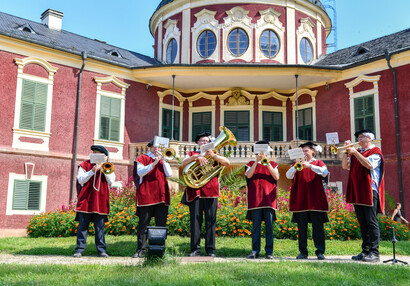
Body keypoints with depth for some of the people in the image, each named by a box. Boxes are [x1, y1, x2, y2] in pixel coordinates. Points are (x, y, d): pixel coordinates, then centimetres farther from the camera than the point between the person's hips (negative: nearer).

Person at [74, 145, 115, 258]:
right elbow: (81, 180, -1)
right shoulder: (85, 165, 10)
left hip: (100, 200, 1)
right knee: (82, 226, -1)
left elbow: (111, 181, 2)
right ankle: (79, 250, 5)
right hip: (86, 199, -1)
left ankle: (101, 250, 7)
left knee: (100, 226, 2)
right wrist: (92, 171, -13)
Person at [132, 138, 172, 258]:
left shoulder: (163, 159, 20)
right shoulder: (142, 158, 8)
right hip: (146, 196, -4)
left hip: (162, 196, 4)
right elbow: (140, 172, -9)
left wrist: (163, 160, -1)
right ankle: (141, 250, 2)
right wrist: (153, 163, -15)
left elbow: (169, 174, 7)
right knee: (143, 223, -3)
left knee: (161, 224, 4)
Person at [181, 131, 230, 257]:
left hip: (211, 191, 0)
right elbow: (183, 164, -1)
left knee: (211, 221, -1)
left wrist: (213, 155, -9)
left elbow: (227, 162, 3)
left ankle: (210, 249, 5)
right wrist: (196, 157, -15)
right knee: (195, 220, -1)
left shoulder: (214, 155, 19)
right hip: (195, 192, 0)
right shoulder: (192, 154, 19)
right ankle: (195, 249, 6)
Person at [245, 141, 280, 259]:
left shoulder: (273, 164, 16)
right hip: (255, 199, 0)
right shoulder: (251, 164, 14)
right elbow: (249, 175, -6)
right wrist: (256, 161, -10)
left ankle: (269, 251, 5)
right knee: (256, 226, -1)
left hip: (269, 199, 1)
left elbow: (276, 177, -2)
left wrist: (267, 163, -8)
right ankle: (255, 251, 4)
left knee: (269, 226, 0)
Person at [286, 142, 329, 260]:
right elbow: (288, 175, -1)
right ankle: (303, 252, 9)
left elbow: (324, 172, -11)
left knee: (318, 227, -2)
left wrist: (309, 166, -20)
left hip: (315, 199, -2)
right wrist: (295, 166, -19)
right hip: (300, 199, 2)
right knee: (302, 227, 3)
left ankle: (320, 252, 5)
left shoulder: (318, 163, 11)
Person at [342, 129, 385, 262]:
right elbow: (345, 166, 12)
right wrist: (347, 151, 2)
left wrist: (355, 152, -14)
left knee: (371, 222, -7)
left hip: (370, 191, -7)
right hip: (357, 191, 7)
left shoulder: (375, 151, 0)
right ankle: (365, 251, 12)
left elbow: (369, 164, -18)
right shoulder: (356, 152, 19)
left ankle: (374, 253, -5)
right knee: (363, 224, 8)